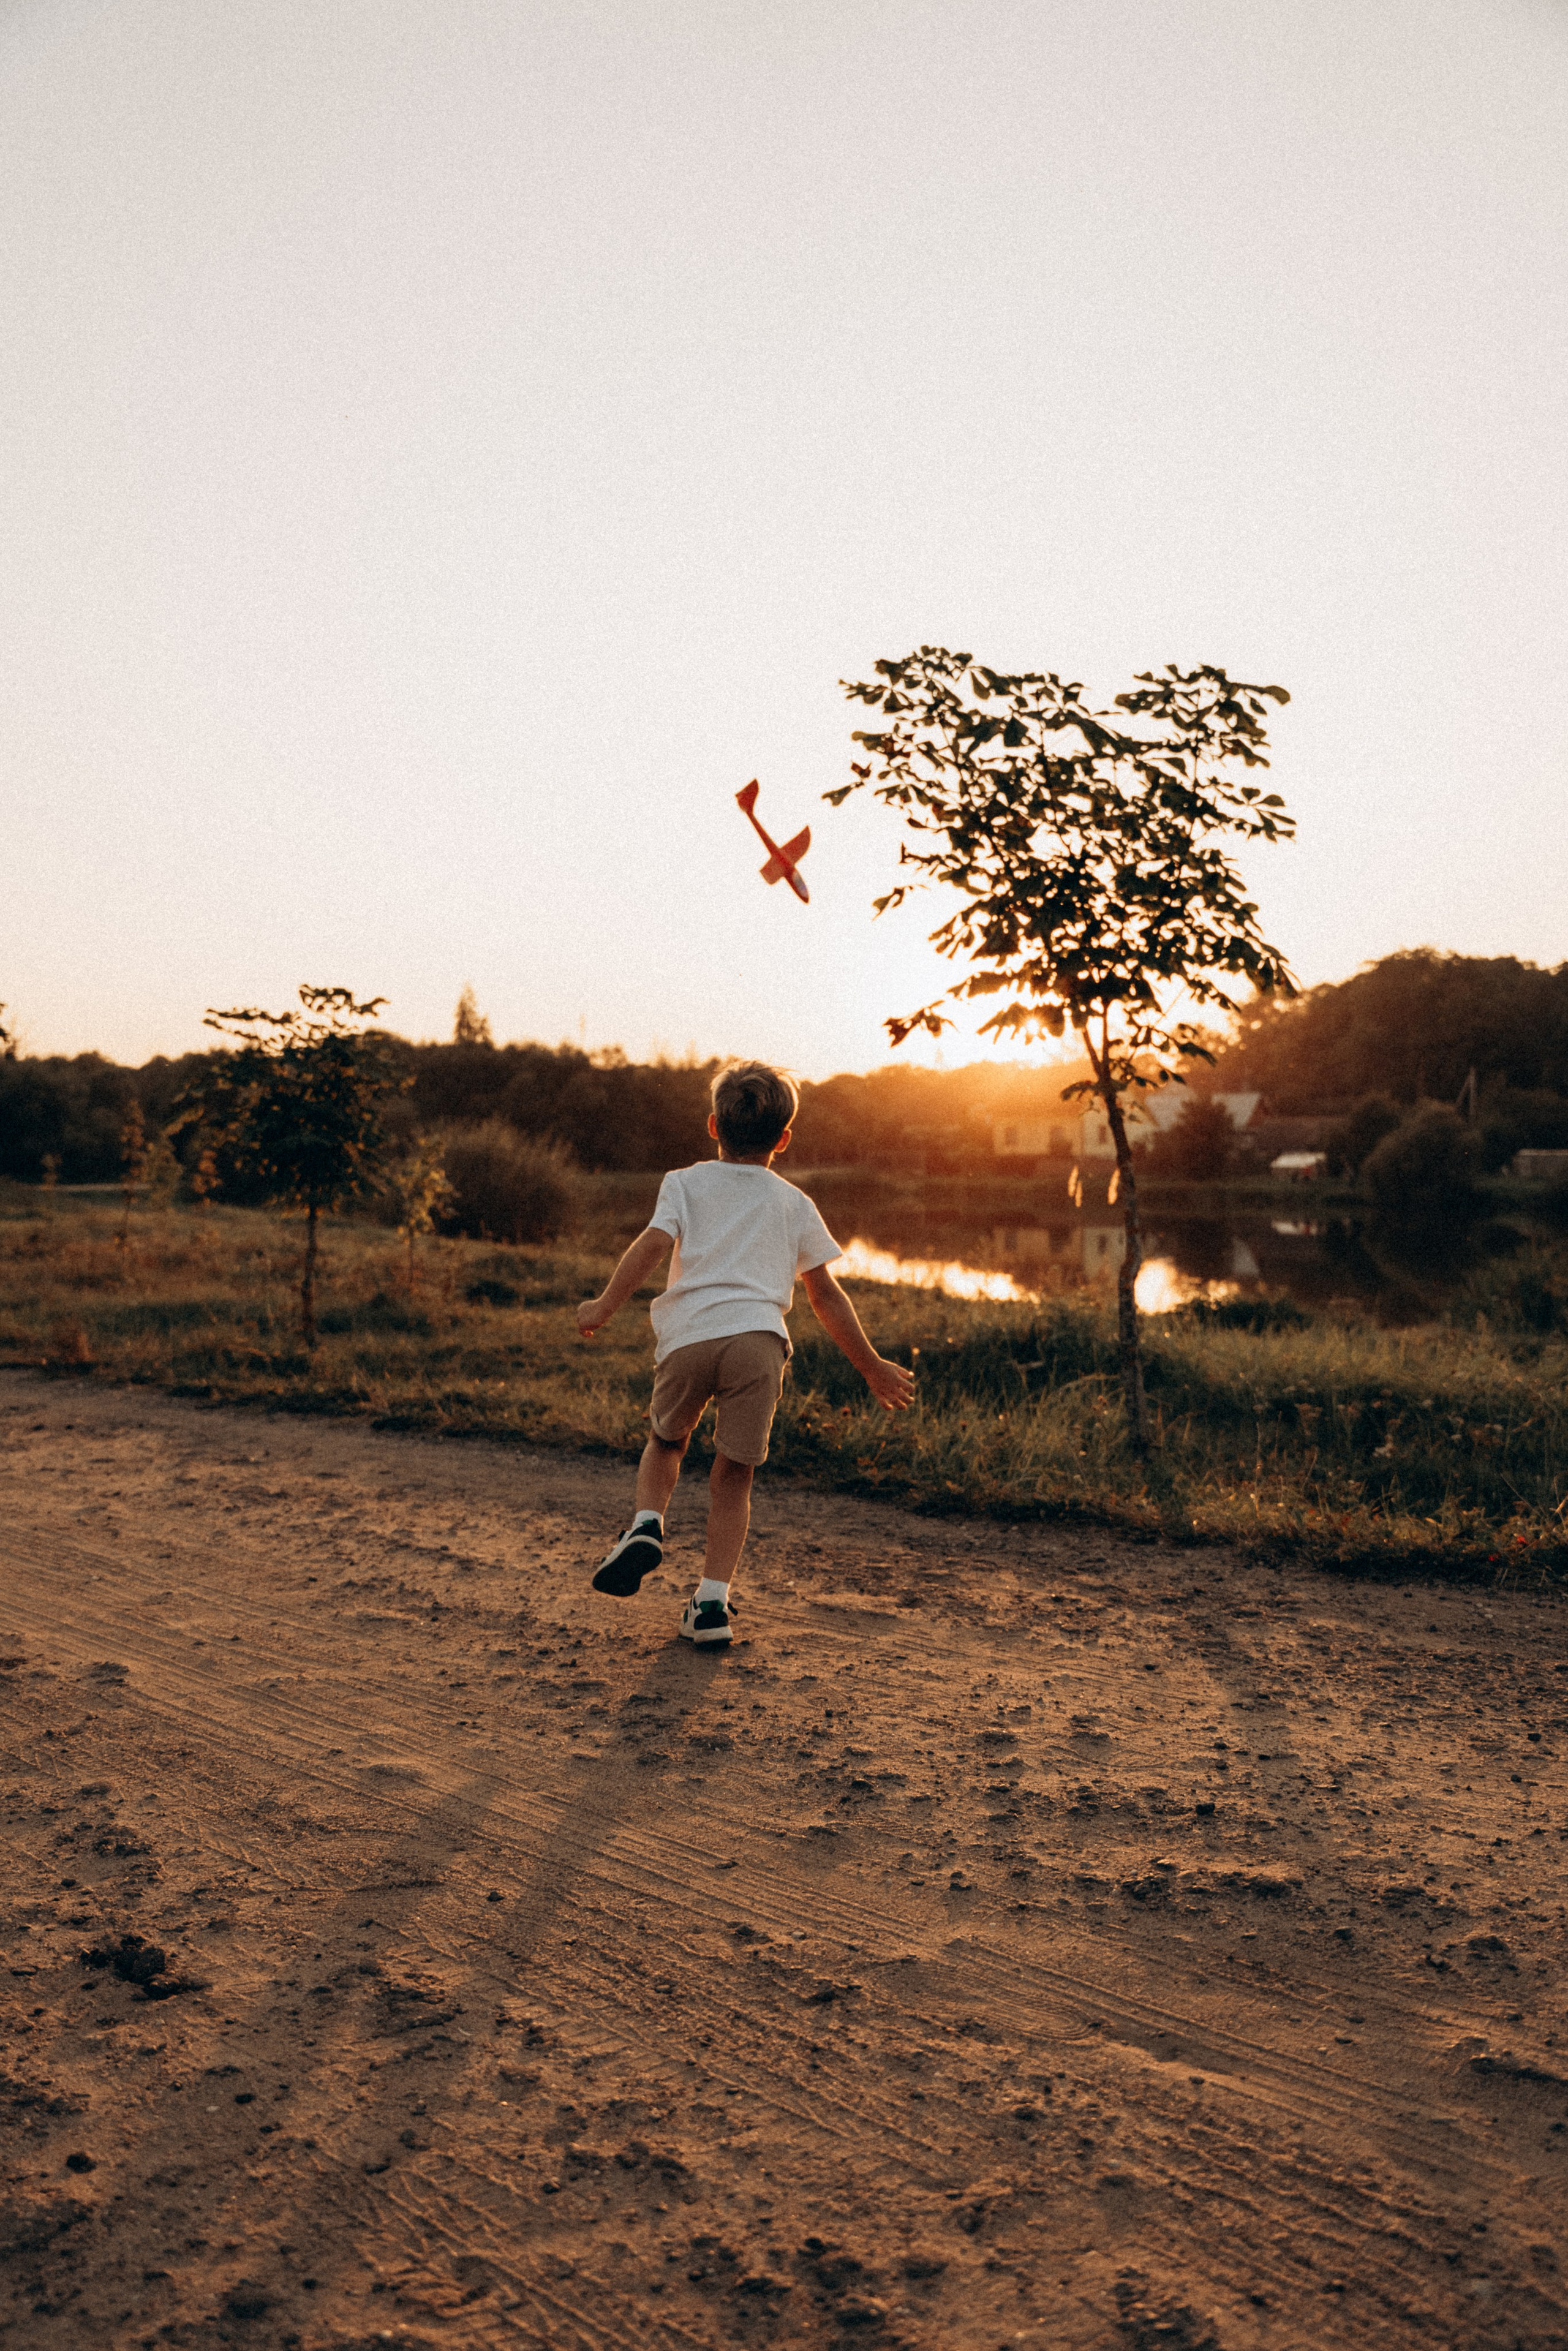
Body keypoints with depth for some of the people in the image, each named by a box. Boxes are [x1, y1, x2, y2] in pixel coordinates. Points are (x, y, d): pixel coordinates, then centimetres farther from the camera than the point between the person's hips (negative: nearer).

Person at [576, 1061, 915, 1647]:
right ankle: (712, 1604, 6)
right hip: (760, 1339, 0)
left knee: (666, 1440, 26)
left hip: (689, 1335, 0)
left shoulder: (686, 1183, 19)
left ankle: (647, 1524, 3)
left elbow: (652, 1245, 0)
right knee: (734, 1475, 11)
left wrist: (605, 1307, 2)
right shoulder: (794, 1204, 23)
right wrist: (872, 1367, 28)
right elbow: (826, 1296, 21)